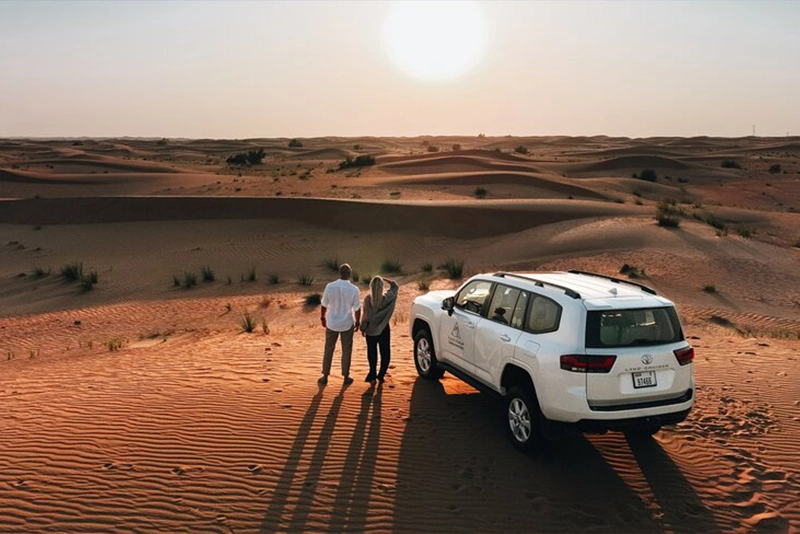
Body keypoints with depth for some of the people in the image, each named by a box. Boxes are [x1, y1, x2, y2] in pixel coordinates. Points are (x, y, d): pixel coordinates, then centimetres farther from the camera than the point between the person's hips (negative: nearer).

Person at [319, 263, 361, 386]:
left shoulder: (330, 286, -13)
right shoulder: (354, 289, -15)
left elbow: (324, 304, -4)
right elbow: (357, 309, -8)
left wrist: (322, 317, 13)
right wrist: (358, 322, 8)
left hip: (332, 323, 1)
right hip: (347, 324, -1)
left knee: (329, 350, 14)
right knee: (346, 350, 14)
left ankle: (325, 377, 22)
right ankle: (346, 377, 23)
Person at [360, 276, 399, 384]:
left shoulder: (367, 299, -16)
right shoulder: (386, 298, -16)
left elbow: (365, 316, -9)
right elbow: (394, 286, 1)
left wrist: (363, 328, 3)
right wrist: (385, 279, -1)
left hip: (371, 330, 0)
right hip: (384, 329, 0)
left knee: (372, 352, 10)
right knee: (385, 352, 11)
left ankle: (372, 375, 15)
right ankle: (381, 375, 12)